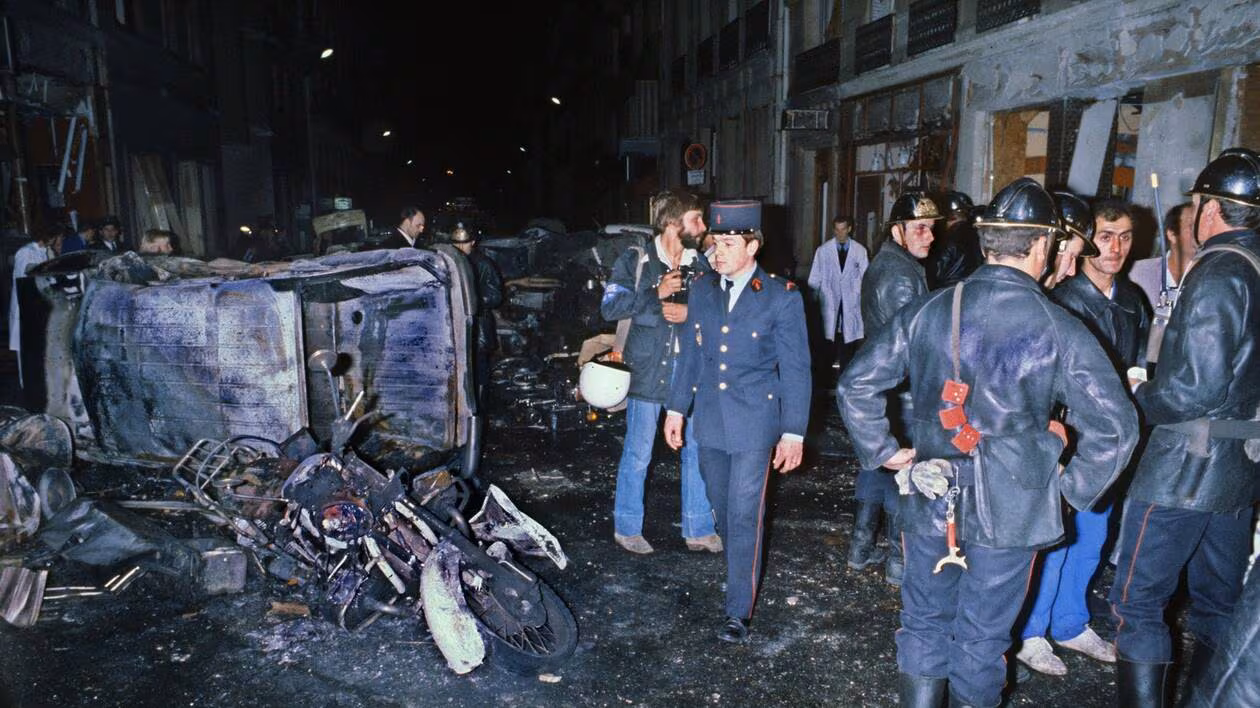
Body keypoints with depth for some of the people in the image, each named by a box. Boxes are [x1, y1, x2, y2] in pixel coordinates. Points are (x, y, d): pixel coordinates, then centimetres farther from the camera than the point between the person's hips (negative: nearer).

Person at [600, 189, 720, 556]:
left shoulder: (700, 265, 6)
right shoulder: (635, 260, -4)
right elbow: (609, 306, -11)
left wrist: (690, 313, -14)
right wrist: (655, 293, -19)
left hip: (689, 373, 4)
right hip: (647, 370, -3)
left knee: (696, 451, 8)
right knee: (637, 454, 6)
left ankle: (699, 530, 23)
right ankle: (627, 528, 23)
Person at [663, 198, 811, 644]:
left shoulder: (782, 297, -10)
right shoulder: (701, 289, 4)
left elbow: (796, 369, -8)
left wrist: (793, 433, -10)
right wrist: (676, 408, 11)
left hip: (755, 422, -5)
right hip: (710, 421, 5)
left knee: (745, 514, -2)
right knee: (722, 508, 17)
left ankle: (739, 610, 10)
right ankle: (742, 570, 41)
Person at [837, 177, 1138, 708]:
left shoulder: (927, 312, -5)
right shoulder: (1059, 330, -12)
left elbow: (856, 384, -3)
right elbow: (1115, 426, -13)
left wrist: (886, 451, 5)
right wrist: (1074, 487, 1)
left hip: (930, 502, 2)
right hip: (1011, 510, -2)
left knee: (923, 621, 18)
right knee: (982, 637, 15)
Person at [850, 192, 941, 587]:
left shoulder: (878, 266, 13)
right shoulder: (904, 274, -19)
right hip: (901, 391, -10)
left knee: (876, 463, 18)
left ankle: (861, 548, 28)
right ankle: (899, 563, 12)